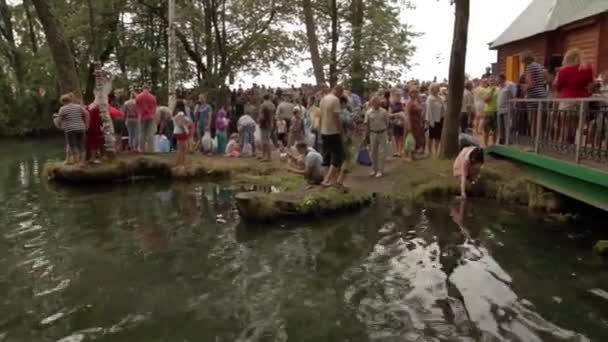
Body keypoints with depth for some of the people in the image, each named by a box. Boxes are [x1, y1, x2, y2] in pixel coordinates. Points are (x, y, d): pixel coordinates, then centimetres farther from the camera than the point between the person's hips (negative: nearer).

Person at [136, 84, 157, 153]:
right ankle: (150, 149, -4)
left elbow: (136, 108, 5)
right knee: (150, 134, -1)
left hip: (142, 117, 1)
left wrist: (139, 116, 16)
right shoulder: (152, 97, -1)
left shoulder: (138, 97, 2)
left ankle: (142, 149, 5)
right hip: (150, 117, -1)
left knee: (142, 133, 5)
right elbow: (154, 108, 4)